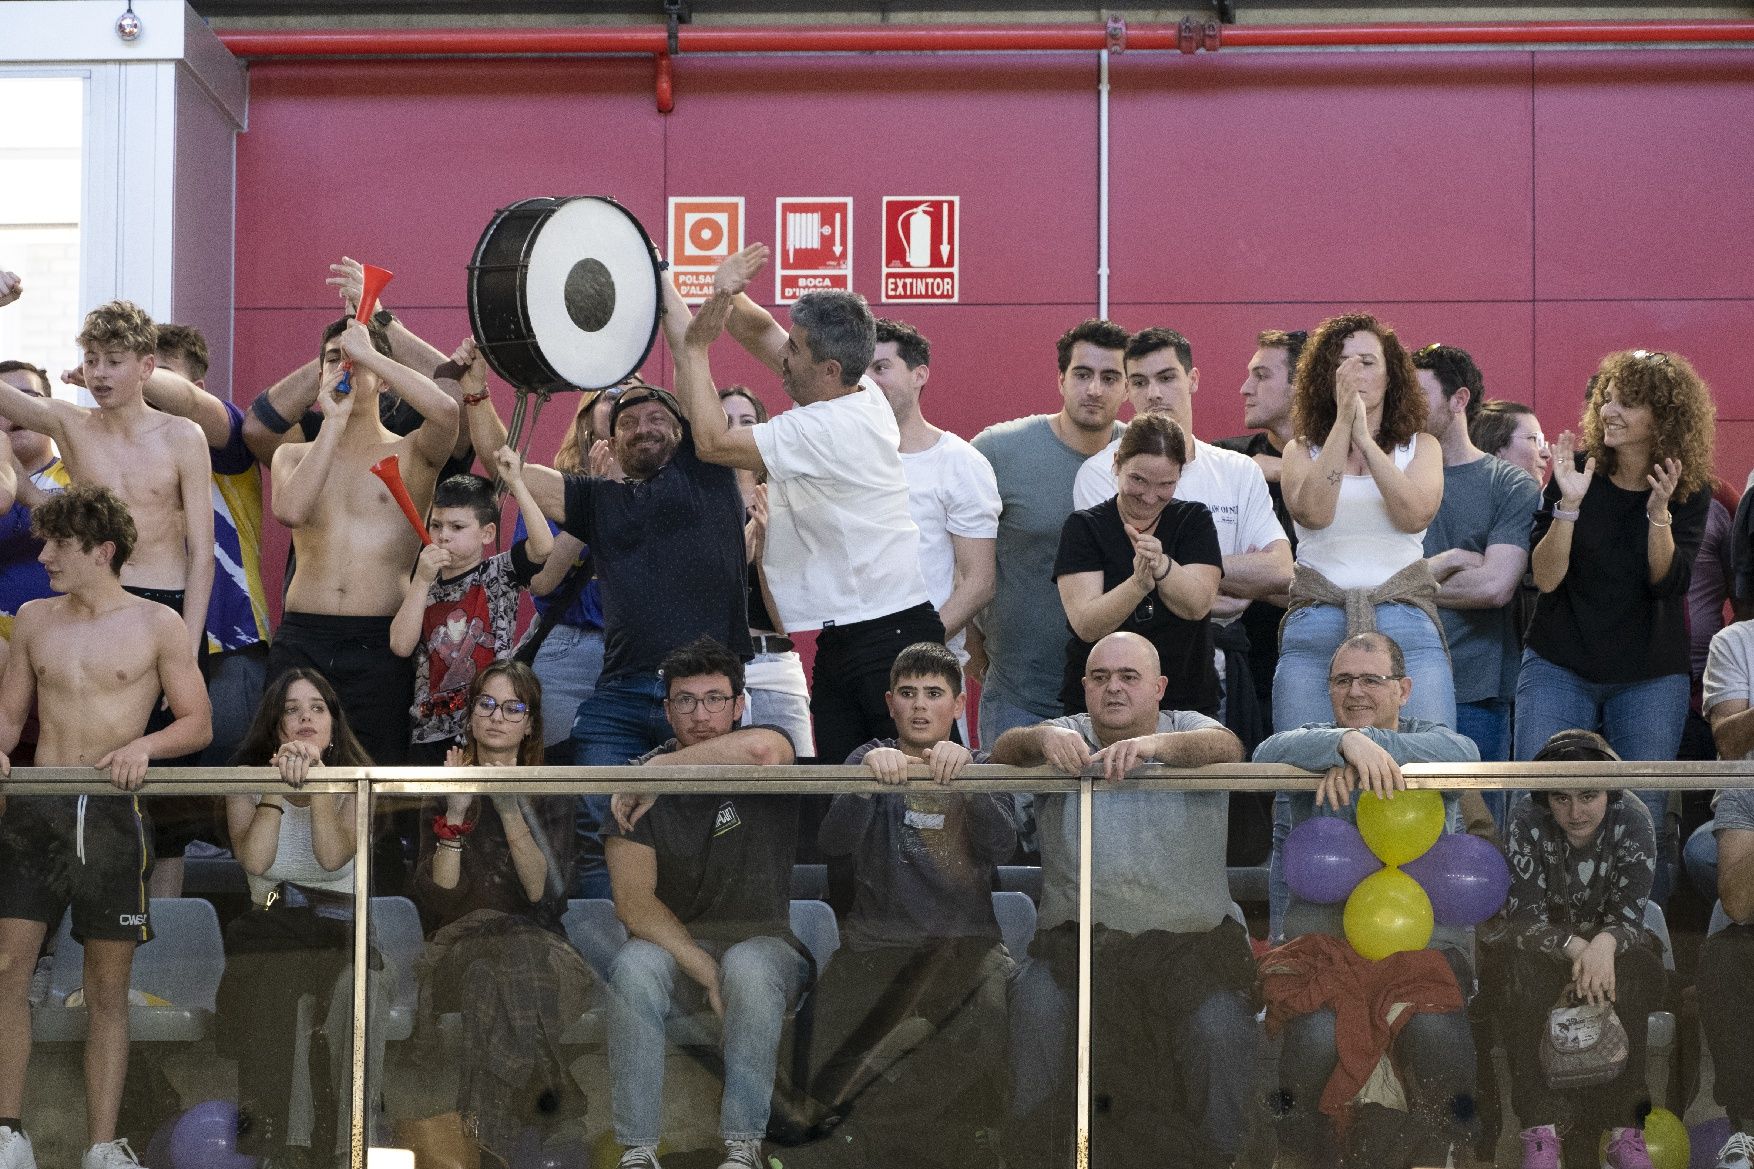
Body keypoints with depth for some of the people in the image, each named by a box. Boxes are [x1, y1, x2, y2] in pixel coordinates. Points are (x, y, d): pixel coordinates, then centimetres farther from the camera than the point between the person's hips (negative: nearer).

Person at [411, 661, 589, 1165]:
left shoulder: (550, 795, 11)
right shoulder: (442, 793, 12)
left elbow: (548, 896, -6)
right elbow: (436, 905, -1)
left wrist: (511, 810, -17)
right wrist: (455, 814, -12)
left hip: (534, 942, 0)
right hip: (461, 948, 0)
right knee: (490, 973, -38)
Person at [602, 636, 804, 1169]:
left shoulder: (765, 773, -6)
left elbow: (763, 749, -35)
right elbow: (633, 902, -12)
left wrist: (661, 768, -26)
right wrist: (707, 973, -23)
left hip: (766, 941, -1)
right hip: (675, 945, 1)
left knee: (749, 966, -36)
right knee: (634, 965, -32)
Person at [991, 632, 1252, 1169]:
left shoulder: (1187, 728, 12)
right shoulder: (1069, 736, 14)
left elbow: (1226, 748, -11)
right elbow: (1004, 751, -5)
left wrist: (1155, 745, -31)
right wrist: (1042, 738, -28)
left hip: (1191, 937, -1)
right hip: (1080, 936, 1)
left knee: (1220, 1029, -22)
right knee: (1036, 1004, -23)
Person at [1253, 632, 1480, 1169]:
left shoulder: (1428, 737, 15)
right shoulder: (1315, 741, 15)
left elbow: (1464, 755, -11)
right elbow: (1268, 755, -11)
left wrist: (1368, 745, -23)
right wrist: (1347, 742, -30)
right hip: (1322, 935, 0)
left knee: (1437, 1034, -30)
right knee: (1314, 1038, -31)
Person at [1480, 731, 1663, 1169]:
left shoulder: (1632, 821, -17)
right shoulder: (1528, 820, -18)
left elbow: (1628, 914, -21)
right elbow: (1526, 913, -21)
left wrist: (1604, 945, -46)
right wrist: (1575, 948, -41)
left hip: (1607, 943, 1)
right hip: (1541, 943, -1)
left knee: (1626, 983, -33)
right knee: (1522, 972, -34)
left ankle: (1622, 1128, -30)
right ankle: (1540, 1129, -36)